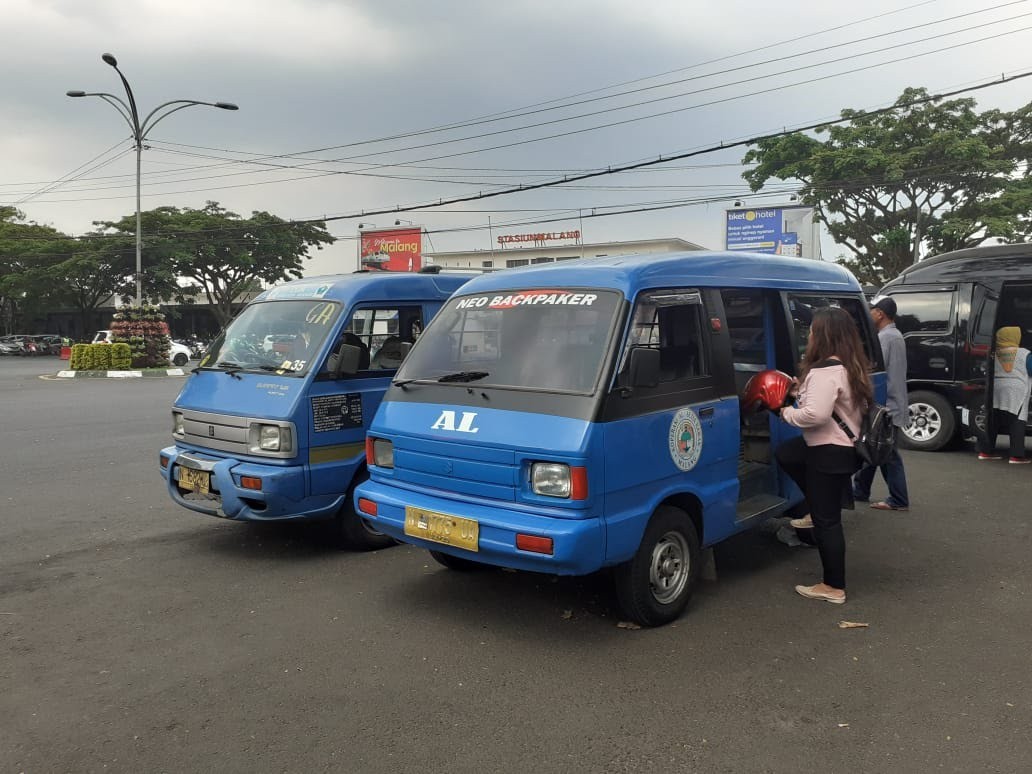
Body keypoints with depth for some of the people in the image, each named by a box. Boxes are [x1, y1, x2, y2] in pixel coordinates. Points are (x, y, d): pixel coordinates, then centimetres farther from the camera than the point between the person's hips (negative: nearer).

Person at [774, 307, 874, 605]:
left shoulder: (826, 371, -23)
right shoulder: (850, 366, 9)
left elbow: (816, 414, -33)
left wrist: (786, 413, -14)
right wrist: (800, 389, 8)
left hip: (831, 451, -10)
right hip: (844, 445, 10)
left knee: (826, 520, 0)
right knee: (786, 453, 27)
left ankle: (834, 587, 10)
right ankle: (827, 503, 26)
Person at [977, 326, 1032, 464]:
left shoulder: (994, 354, 5)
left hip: (996, 392, 4)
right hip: (1016, 393, -4)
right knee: (1017, 425, -2)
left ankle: (986, 451, 14)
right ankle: (1017, 456, -4)